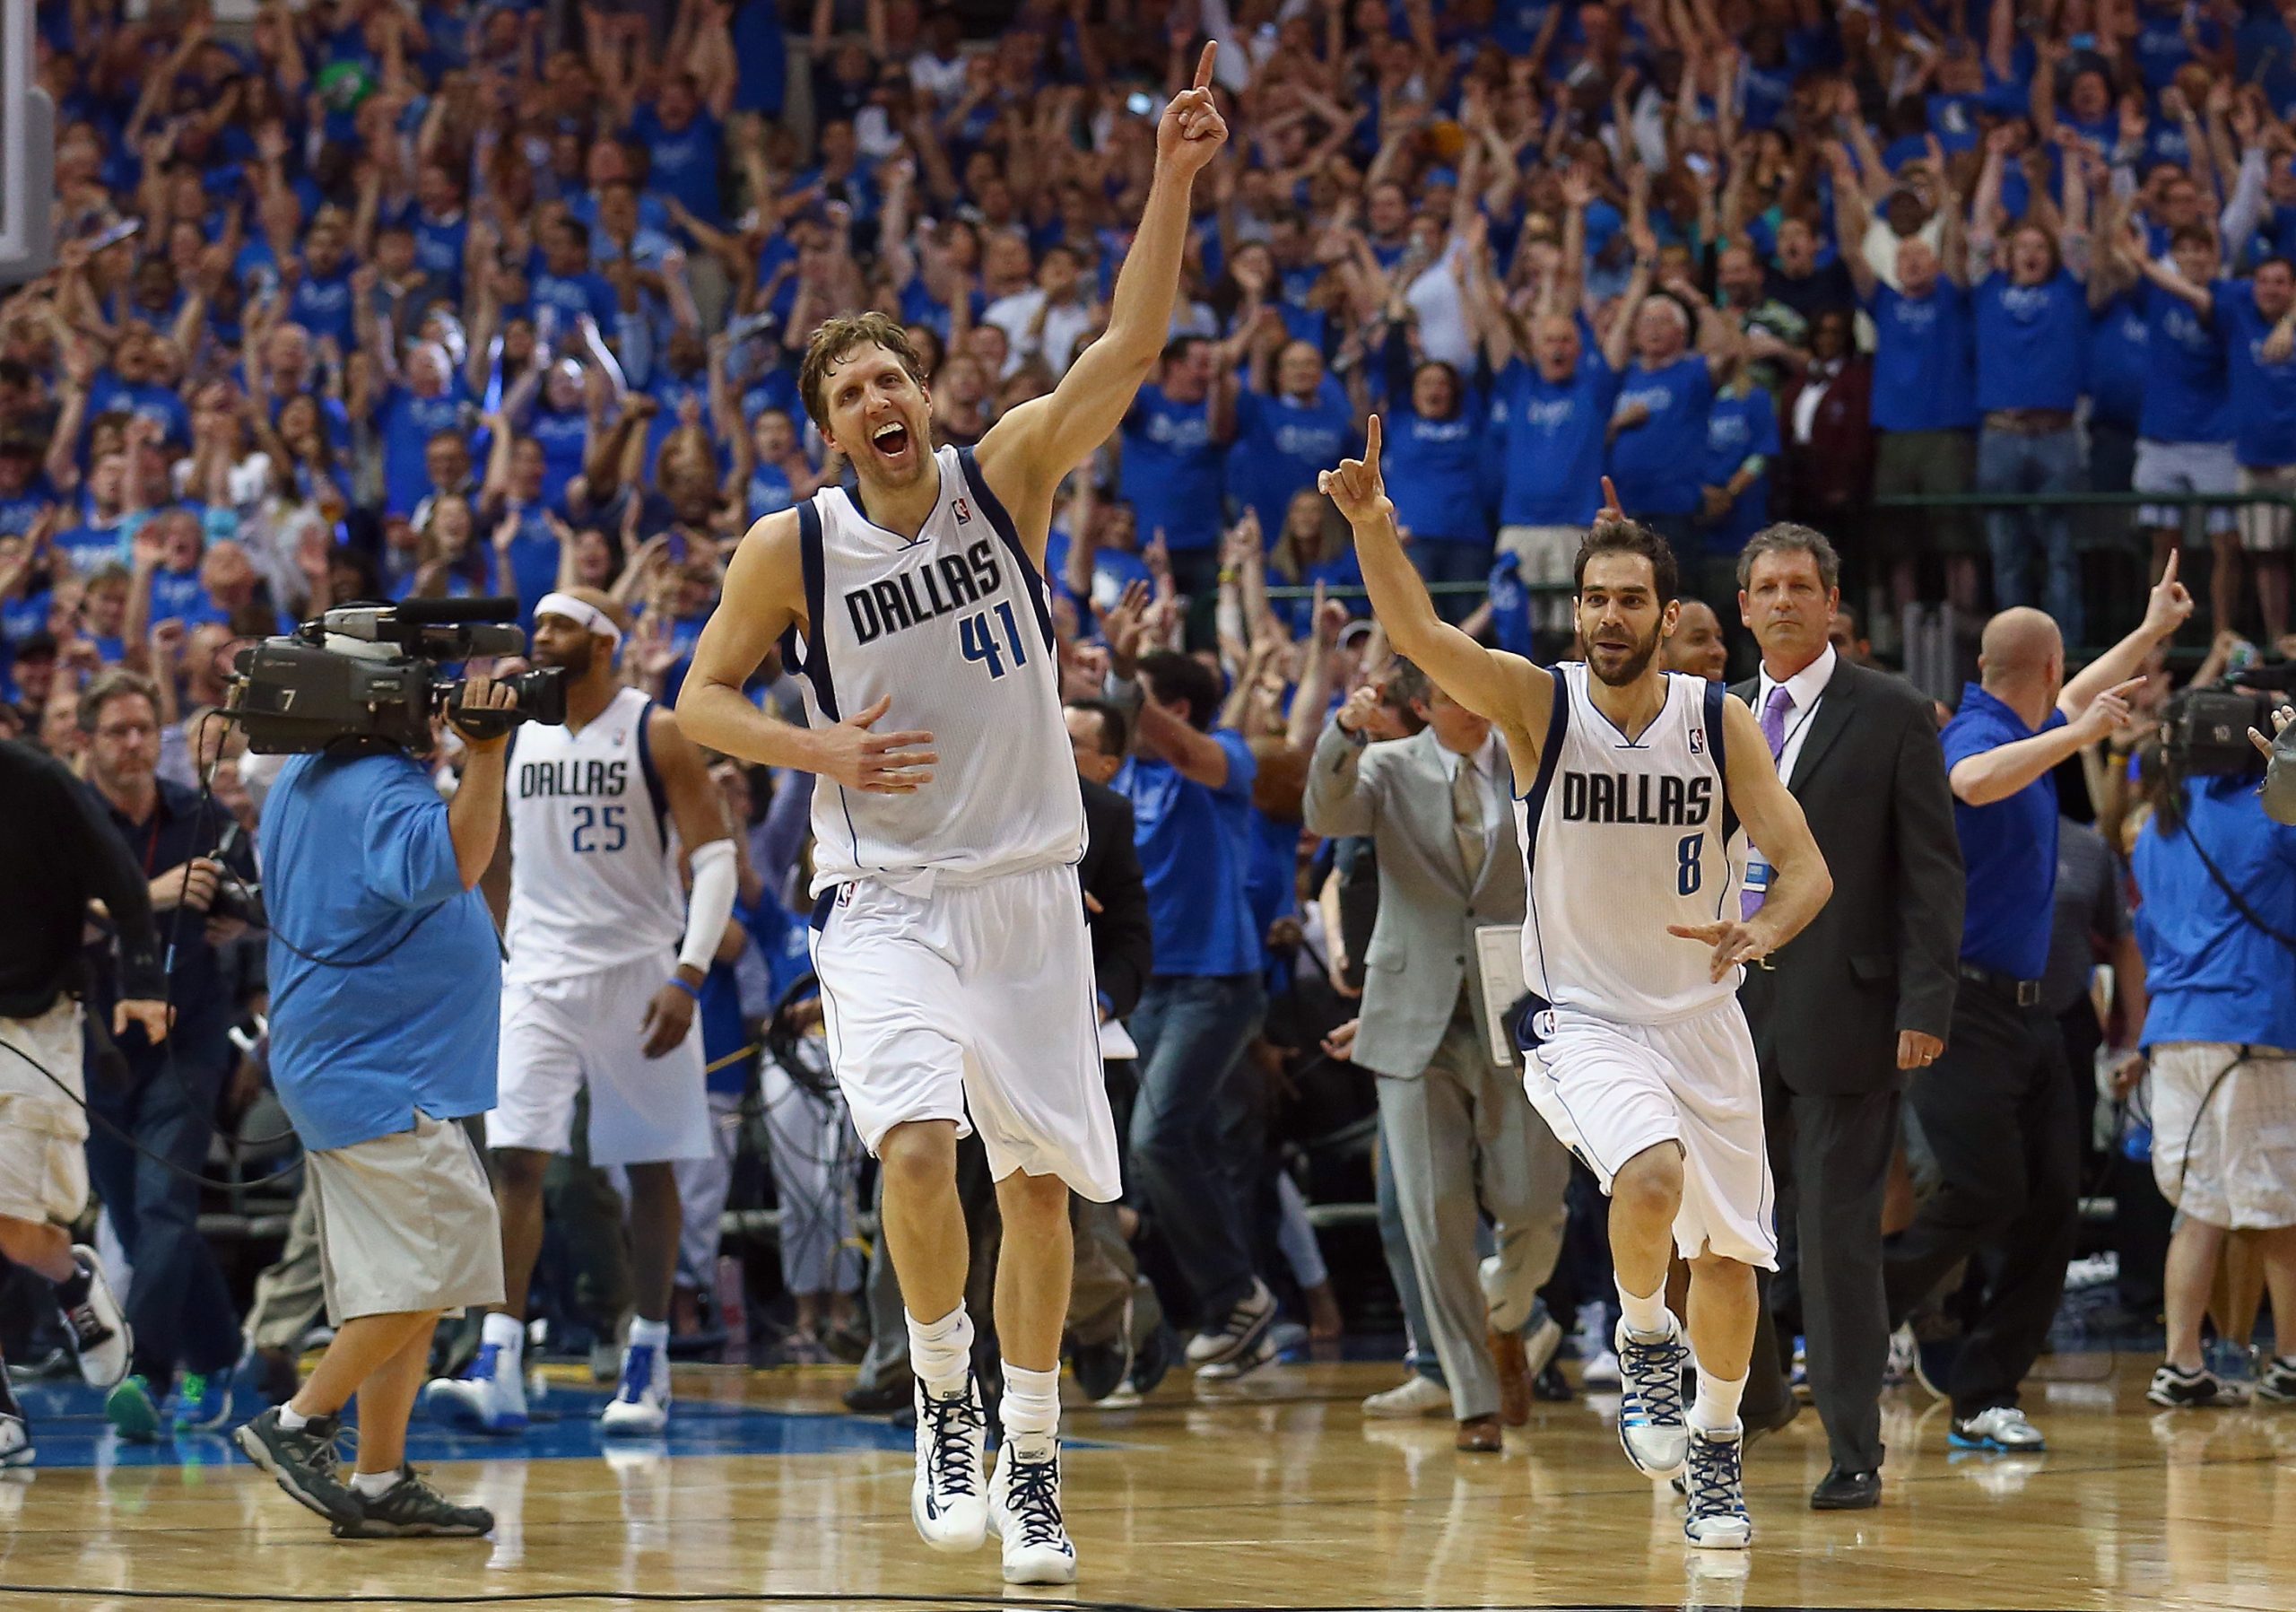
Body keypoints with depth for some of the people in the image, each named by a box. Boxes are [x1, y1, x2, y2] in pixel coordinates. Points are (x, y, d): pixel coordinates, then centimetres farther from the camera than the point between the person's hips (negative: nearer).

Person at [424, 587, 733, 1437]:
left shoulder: (656, 733, -6)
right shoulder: (513, 733, 7)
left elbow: (716, 857, -9)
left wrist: (688, 975, -18)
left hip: (637, 971, -3)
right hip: (538, 974, 3)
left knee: (650, 1168, 5)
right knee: (515, 1158, -10)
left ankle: (648, 1364, 16)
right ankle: (498, 1367, -17)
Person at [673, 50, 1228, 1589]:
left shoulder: (1007, 477, -3)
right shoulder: (791, 548, -3)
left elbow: (1130, 348, -14)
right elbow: (703, 695, 6)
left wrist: (1175, 178, -25)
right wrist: (818, 749, -12)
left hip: (1028, 888, 2)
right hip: (884, 898, -1)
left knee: (1040, 1179, 4)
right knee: (919, 1146, -23)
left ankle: (1030, 1462, 18)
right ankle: (945, 1391, 0)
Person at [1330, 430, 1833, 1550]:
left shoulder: (1719, 721, -5)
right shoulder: (1537, 704, -11)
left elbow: (1805, 865, -8)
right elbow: (1421, 638, -27)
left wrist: (1760, 932, -30)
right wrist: (1373, 531, -45)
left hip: (1702, 1017, 3)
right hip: (1581, 1017, -3)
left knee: (1727, 1254, 12)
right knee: (1652, 1175, -32)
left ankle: (1716, 1441, 37)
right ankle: (1643, 1341, -3)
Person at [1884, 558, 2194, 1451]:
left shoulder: (2032, 734, 15)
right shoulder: (1976, 735, -15)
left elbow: (2074, 701, 38)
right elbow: (1971, 782, -40)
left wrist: (2153, 631, 48)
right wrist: (2077, 736, -37)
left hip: (2022, 1010, 10)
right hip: (1963, 1003, -10)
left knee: (2052, 1201, 2)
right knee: (1984, 1193, -17)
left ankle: (1985, 1397, 4)